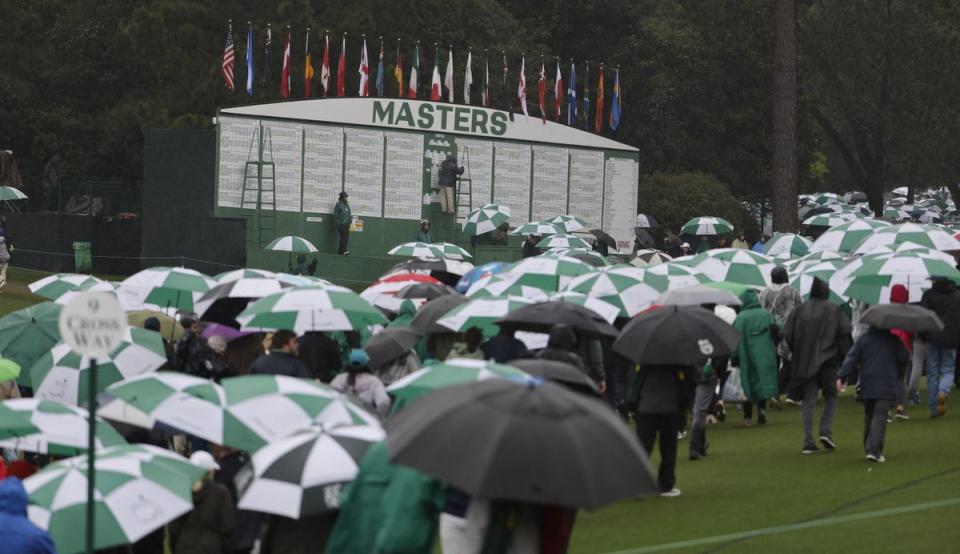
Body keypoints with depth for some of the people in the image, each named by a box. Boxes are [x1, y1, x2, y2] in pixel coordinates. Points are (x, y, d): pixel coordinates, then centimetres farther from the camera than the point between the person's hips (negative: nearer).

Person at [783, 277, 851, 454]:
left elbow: (787, 334, 0)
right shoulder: (834, 310, -1)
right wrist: (840, 352, 3)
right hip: (828, 360, -2)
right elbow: (845, 331, -11)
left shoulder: (800, 310, 4)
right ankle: (826, 431, -6)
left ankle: (808, 441, -4)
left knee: (809, 401, 4)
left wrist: (797, 353, 12)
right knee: (831, 396, 13)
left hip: (805, 362, 2)